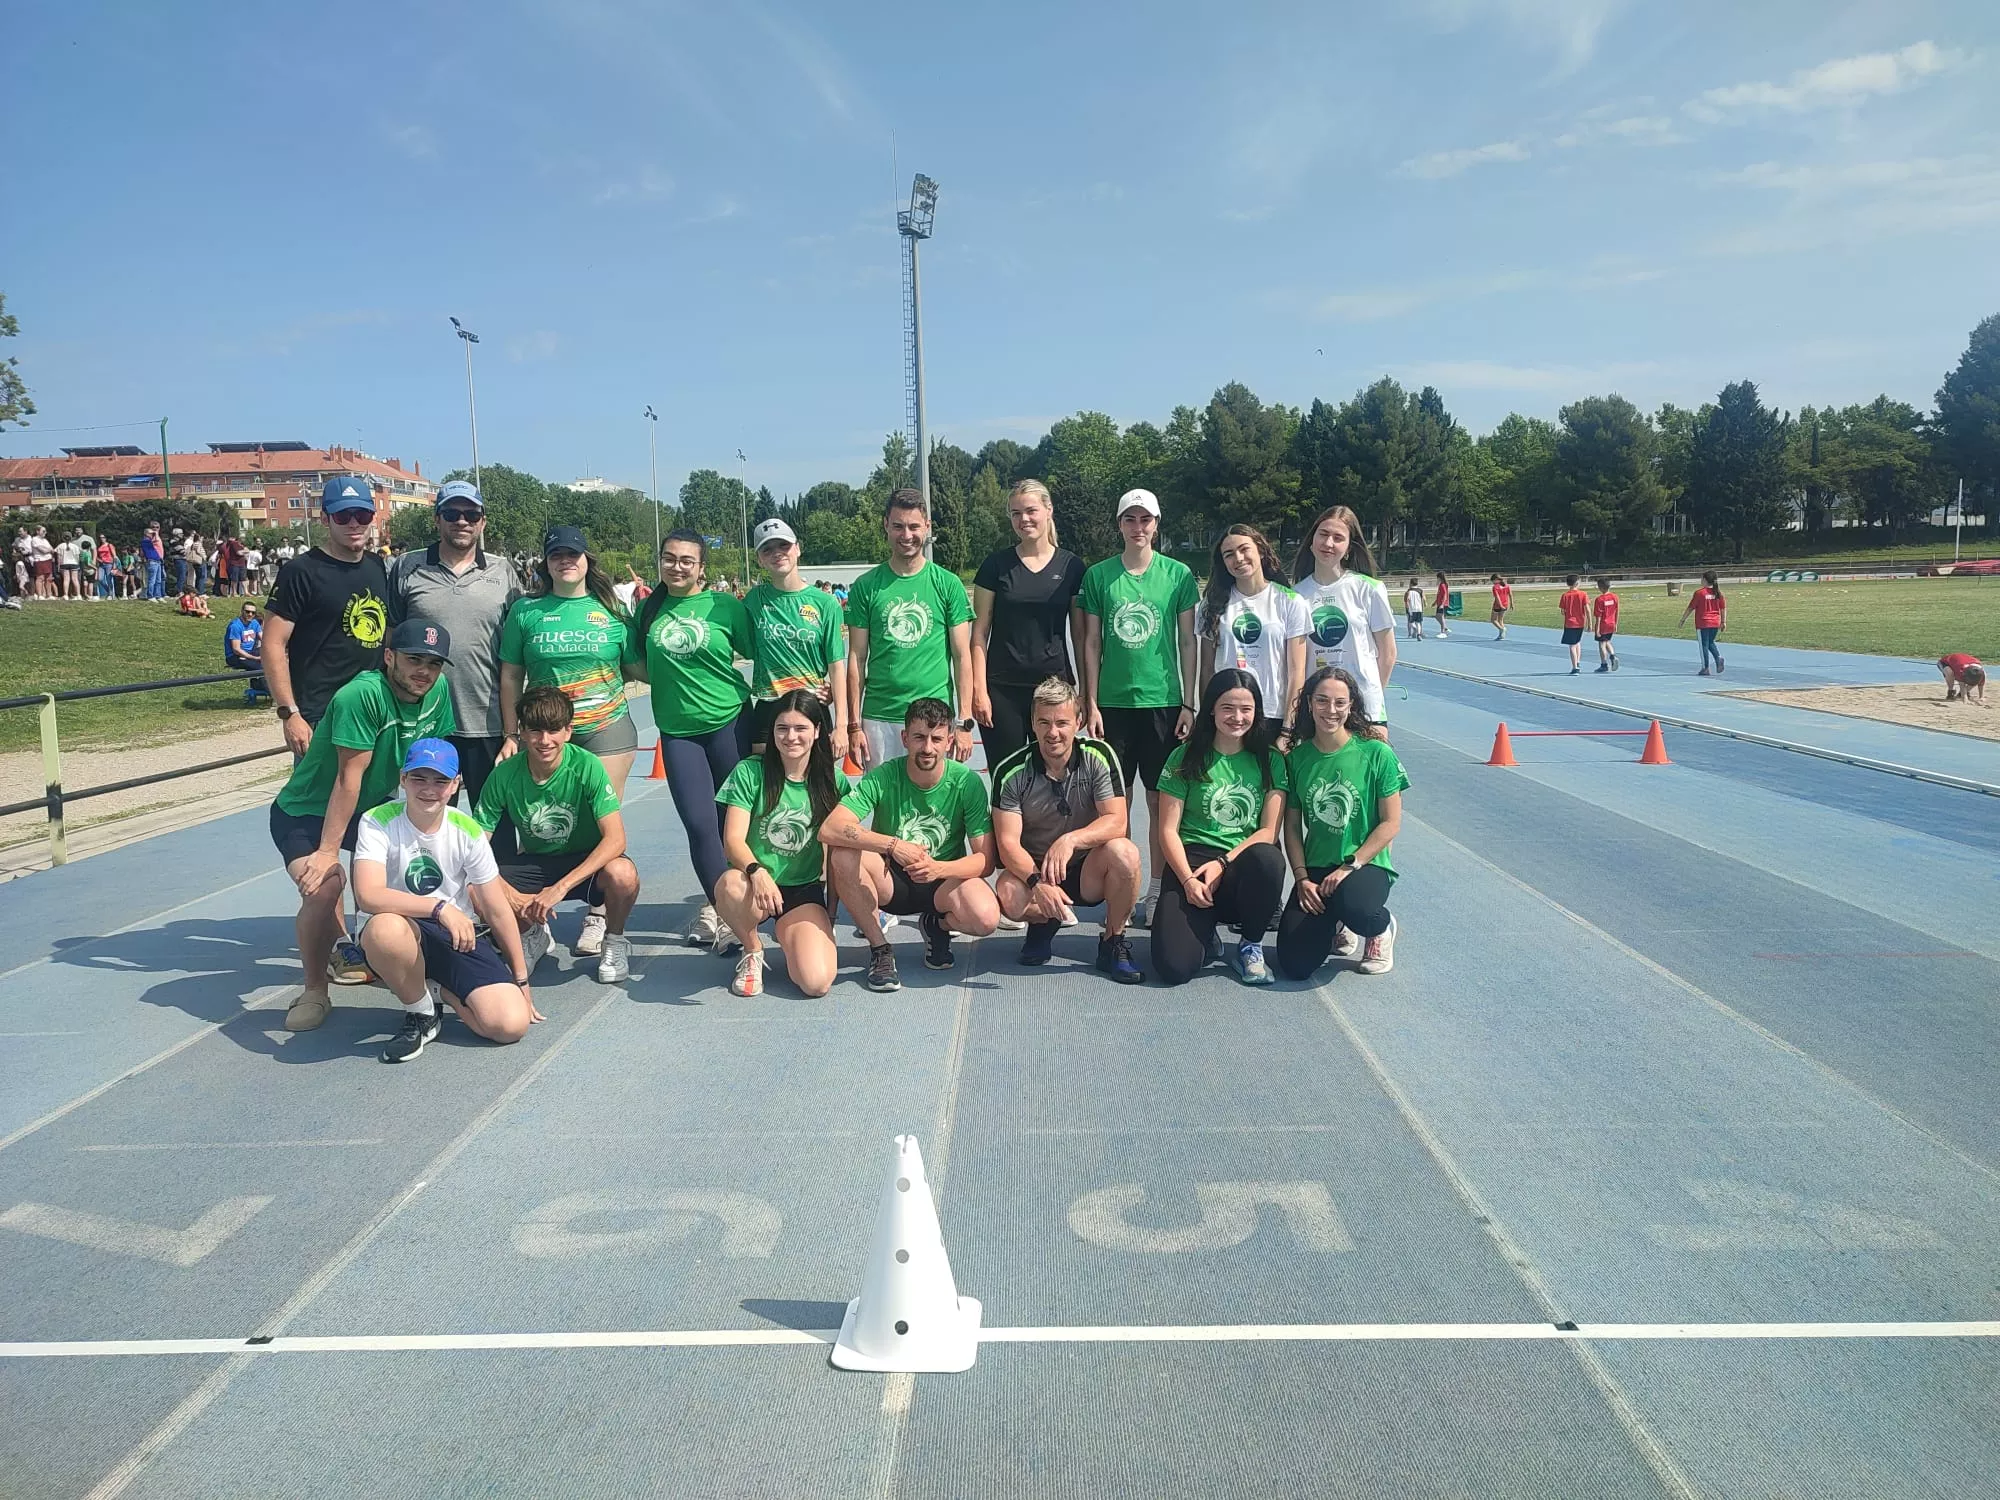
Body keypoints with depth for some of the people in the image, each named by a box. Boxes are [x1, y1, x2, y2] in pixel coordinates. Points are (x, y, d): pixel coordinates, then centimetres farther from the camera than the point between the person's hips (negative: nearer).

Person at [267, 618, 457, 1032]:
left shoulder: (438, 690, -9)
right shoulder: (362, 694, -30)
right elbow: (349, 777, -30)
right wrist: (327, 851, -27)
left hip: (372, 806, 8)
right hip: (305, 812, -7)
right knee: (324, 885, -32)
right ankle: (315, 990, -8)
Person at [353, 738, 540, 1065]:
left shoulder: (467, 831, -4)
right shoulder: (378, 822, -12)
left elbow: (498, 910, 1)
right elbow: (368, 896, -29)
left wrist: (521, 980, 5)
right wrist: (440, 908, -38)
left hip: (461, 937, 2)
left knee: (512, 1024, -22)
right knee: (384, 929, -42)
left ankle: (438, 990, 11)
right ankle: (420, 1013, -10)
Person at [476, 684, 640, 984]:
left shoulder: (586, 766, -21)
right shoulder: (505, 774, -14)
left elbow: (615, 838, -27)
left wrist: (561, 887, -34)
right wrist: (510, 894, -26)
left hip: (586, 863, -3)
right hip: (533, 865, 3)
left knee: (622, 874, -37)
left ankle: (614, 941, -1)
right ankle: (533, 936, 10)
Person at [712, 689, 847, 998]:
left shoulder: (834, 781, 2)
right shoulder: (750, 772, -5)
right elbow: (733, 840, -12)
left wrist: (831, 910, 5)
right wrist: (757, 872, -33)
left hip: (805, 891, 1)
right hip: (756, 884, -1)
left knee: (817, 982, -23)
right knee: (730, 884, -39)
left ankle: (786, 934, 14)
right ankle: (753, 950, -5)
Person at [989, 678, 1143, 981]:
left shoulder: (1099, 756, -10)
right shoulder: (1012, 771, -12)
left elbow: (1117, 821, -17)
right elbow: (1007, 842, -17)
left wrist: (1071, 840, -35)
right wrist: (1037, 883, -36)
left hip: (1088, 870, 0)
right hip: (1032, 869, 0)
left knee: (1124, 852, -32)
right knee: (1008, 895, -34)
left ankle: (1113, 943, -7)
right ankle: (1043, 923, 7)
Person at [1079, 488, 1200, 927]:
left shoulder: (1178, 574, 0)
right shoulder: (1098, 575, 2)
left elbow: (1187, 642, 3)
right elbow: (1092, 643, 5)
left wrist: (1188, 703, 0)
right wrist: (1091, 703, 0)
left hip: (1163, 701, 0)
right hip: (1113, 702, 1)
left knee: (1161, 801, 5)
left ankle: (1158, 892, 15)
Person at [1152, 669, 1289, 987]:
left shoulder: (1270, 760, 8)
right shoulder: (1185, 758, 5)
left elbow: (1269, 831, 1)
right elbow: (1168, 830, 0)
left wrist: (1222, 863, -14)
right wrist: (1188, 880, -15)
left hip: (1244, 867, 1)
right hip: (1192, 861, -1)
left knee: (1267, 859, -38)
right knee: (1174, 966, -25)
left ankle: (1251, 945, -8)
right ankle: (1205, 932, 14)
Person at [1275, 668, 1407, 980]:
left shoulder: (1376, 753, -6)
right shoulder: (1297, 758, 3)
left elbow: (1391, 823, -6)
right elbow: (1292, 827, 5)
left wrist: (1351, 866, -14)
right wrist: (1302, 878, -8)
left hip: (1366, 864, -3)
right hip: (1315, 869, 3)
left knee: (1353, 906, -40)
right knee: (1295, 965, -15)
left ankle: (1381, 928, 1)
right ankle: (1335, 927, 22)